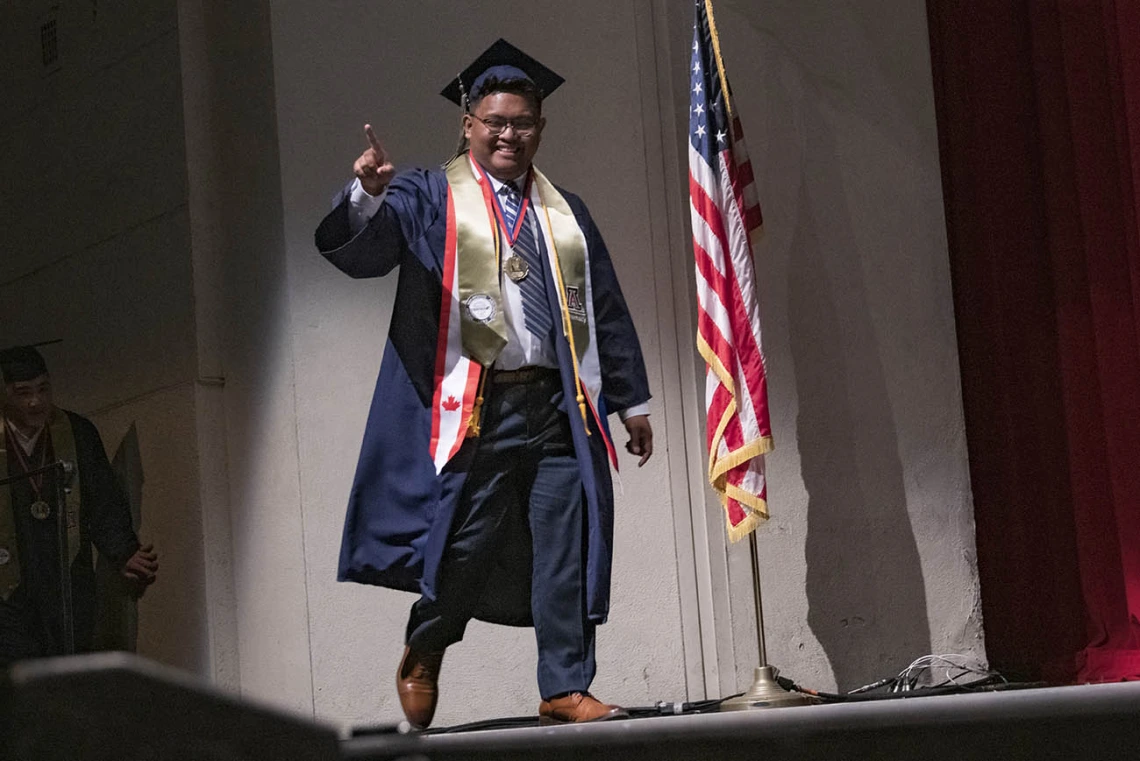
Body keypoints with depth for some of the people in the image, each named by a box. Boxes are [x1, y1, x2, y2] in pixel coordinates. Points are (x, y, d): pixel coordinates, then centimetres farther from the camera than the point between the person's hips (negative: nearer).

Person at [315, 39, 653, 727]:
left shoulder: (566, 212, 20)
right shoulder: (429, 198, 7)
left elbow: (608, 311, 21)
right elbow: (360, 250, -10)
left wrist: (633, 401, 16)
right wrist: (369, 195, -32)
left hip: (559, 407, 4)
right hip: (474, 407, -4)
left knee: (568, 548, -2)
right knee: (466, 543, -4)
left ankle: (565, 689, 4)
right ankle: (422, 656, 22)